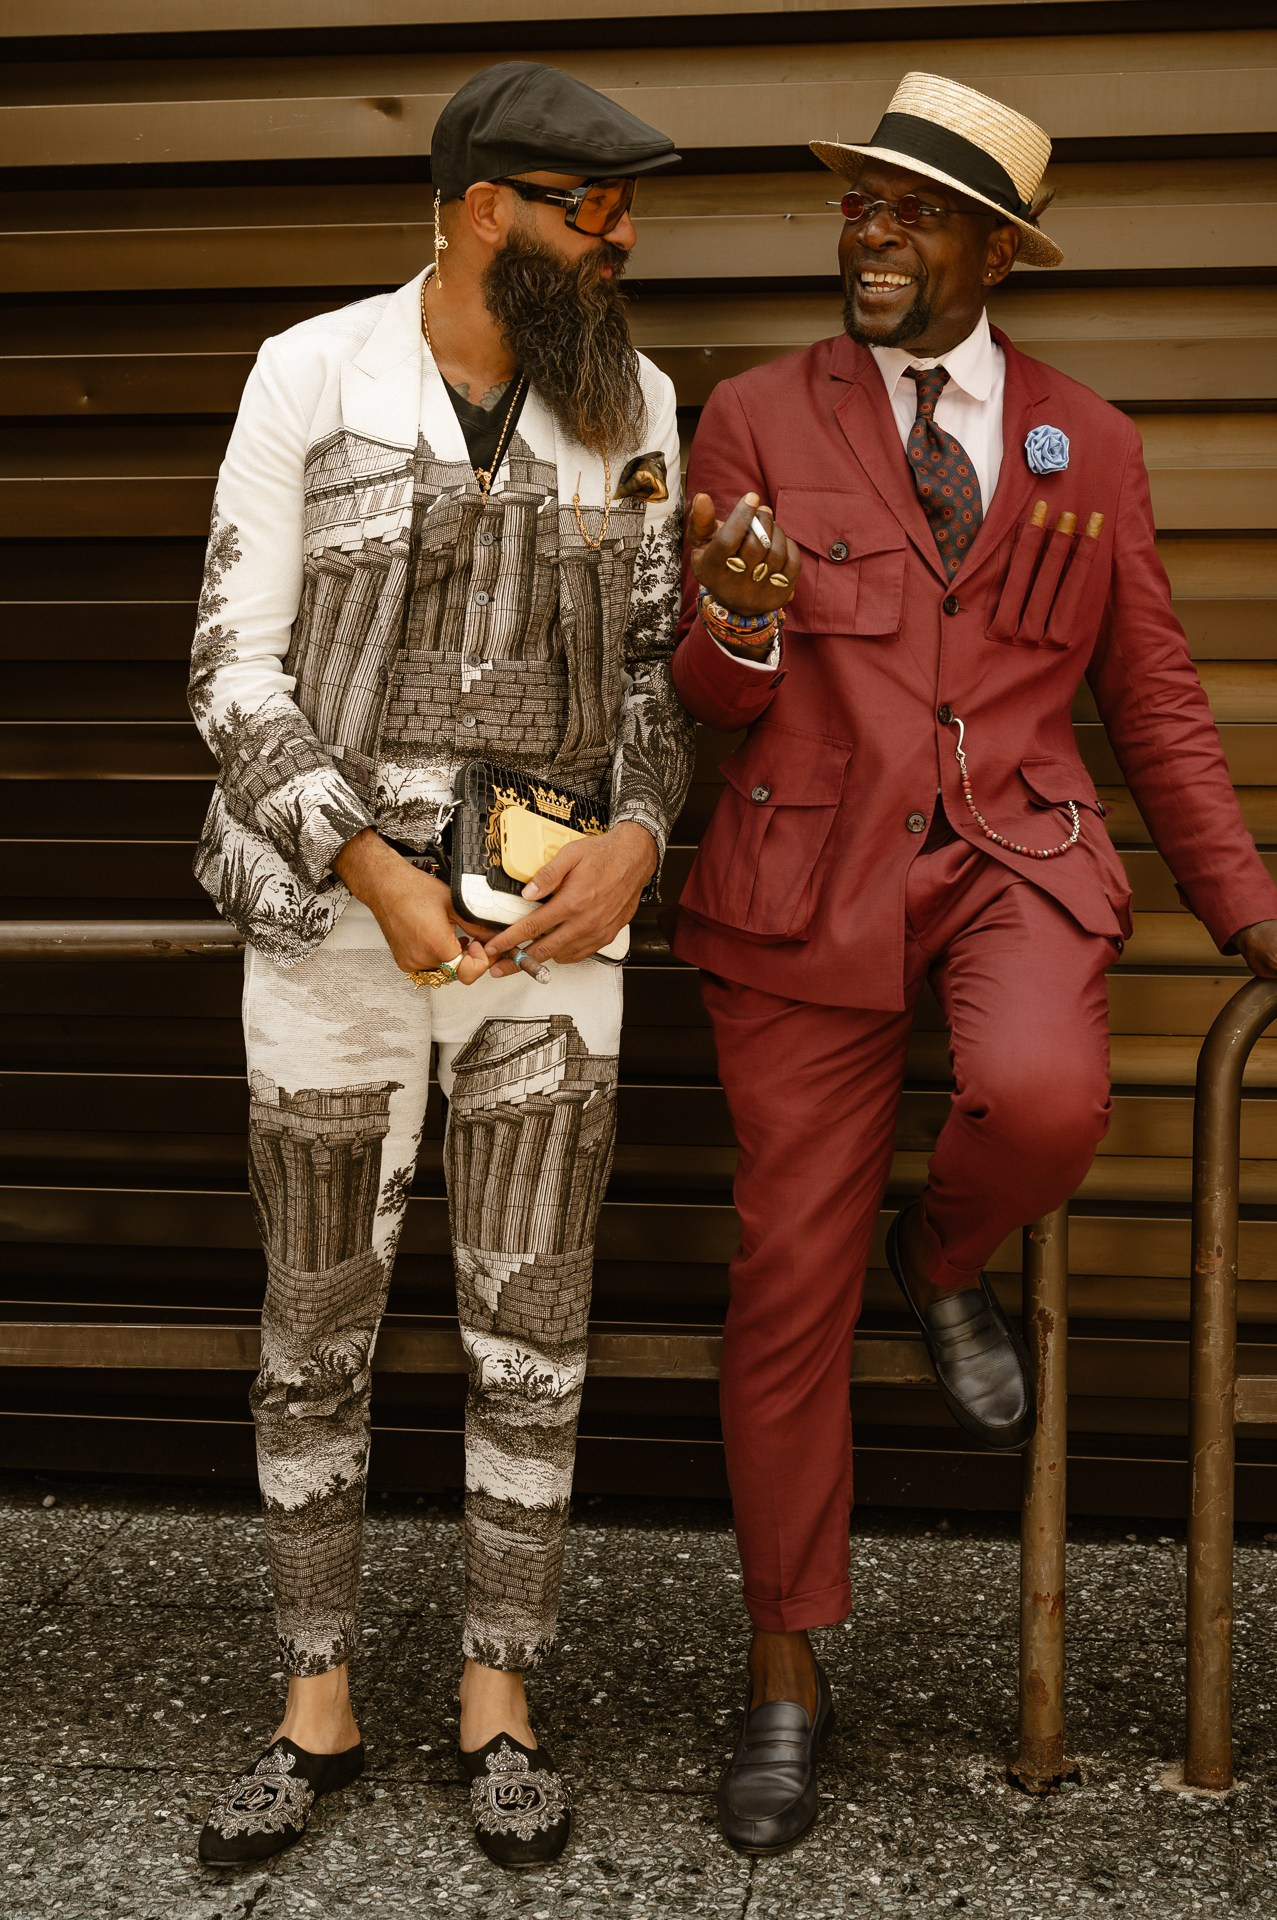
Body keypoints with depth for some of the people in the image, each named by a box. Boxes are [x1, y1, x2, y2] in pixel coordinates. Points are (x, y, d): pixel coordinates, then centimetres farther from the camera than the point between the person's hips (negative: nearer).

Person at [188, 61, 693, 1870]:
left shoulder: (634, 401, 5)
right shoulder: (310, 377, -3)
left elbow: (654, 654, 11)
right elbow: (238, 663, -4)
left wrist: (639, 834, -7)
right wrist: (373, 871, -14)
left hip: (550, 918, 2)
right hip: (333, 908, -1)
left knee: (533, 1322, 6)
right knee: (316, 1323, 8)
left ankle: (501, 1697, 22)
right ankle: (319, 1702, 23)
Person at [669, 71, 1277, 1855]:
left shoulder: (1089, 444, 8)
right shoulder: (756, 419, 3)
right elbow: (711, 699, 2)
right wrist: (741, 625, -22)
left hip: (1015, 854, 1)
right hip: (813, 879, -1)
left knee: (1044, 1100, -32)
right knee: (790, 1281, 1)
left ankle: (943, 1257, 8)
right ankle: (789, 1666, 21)